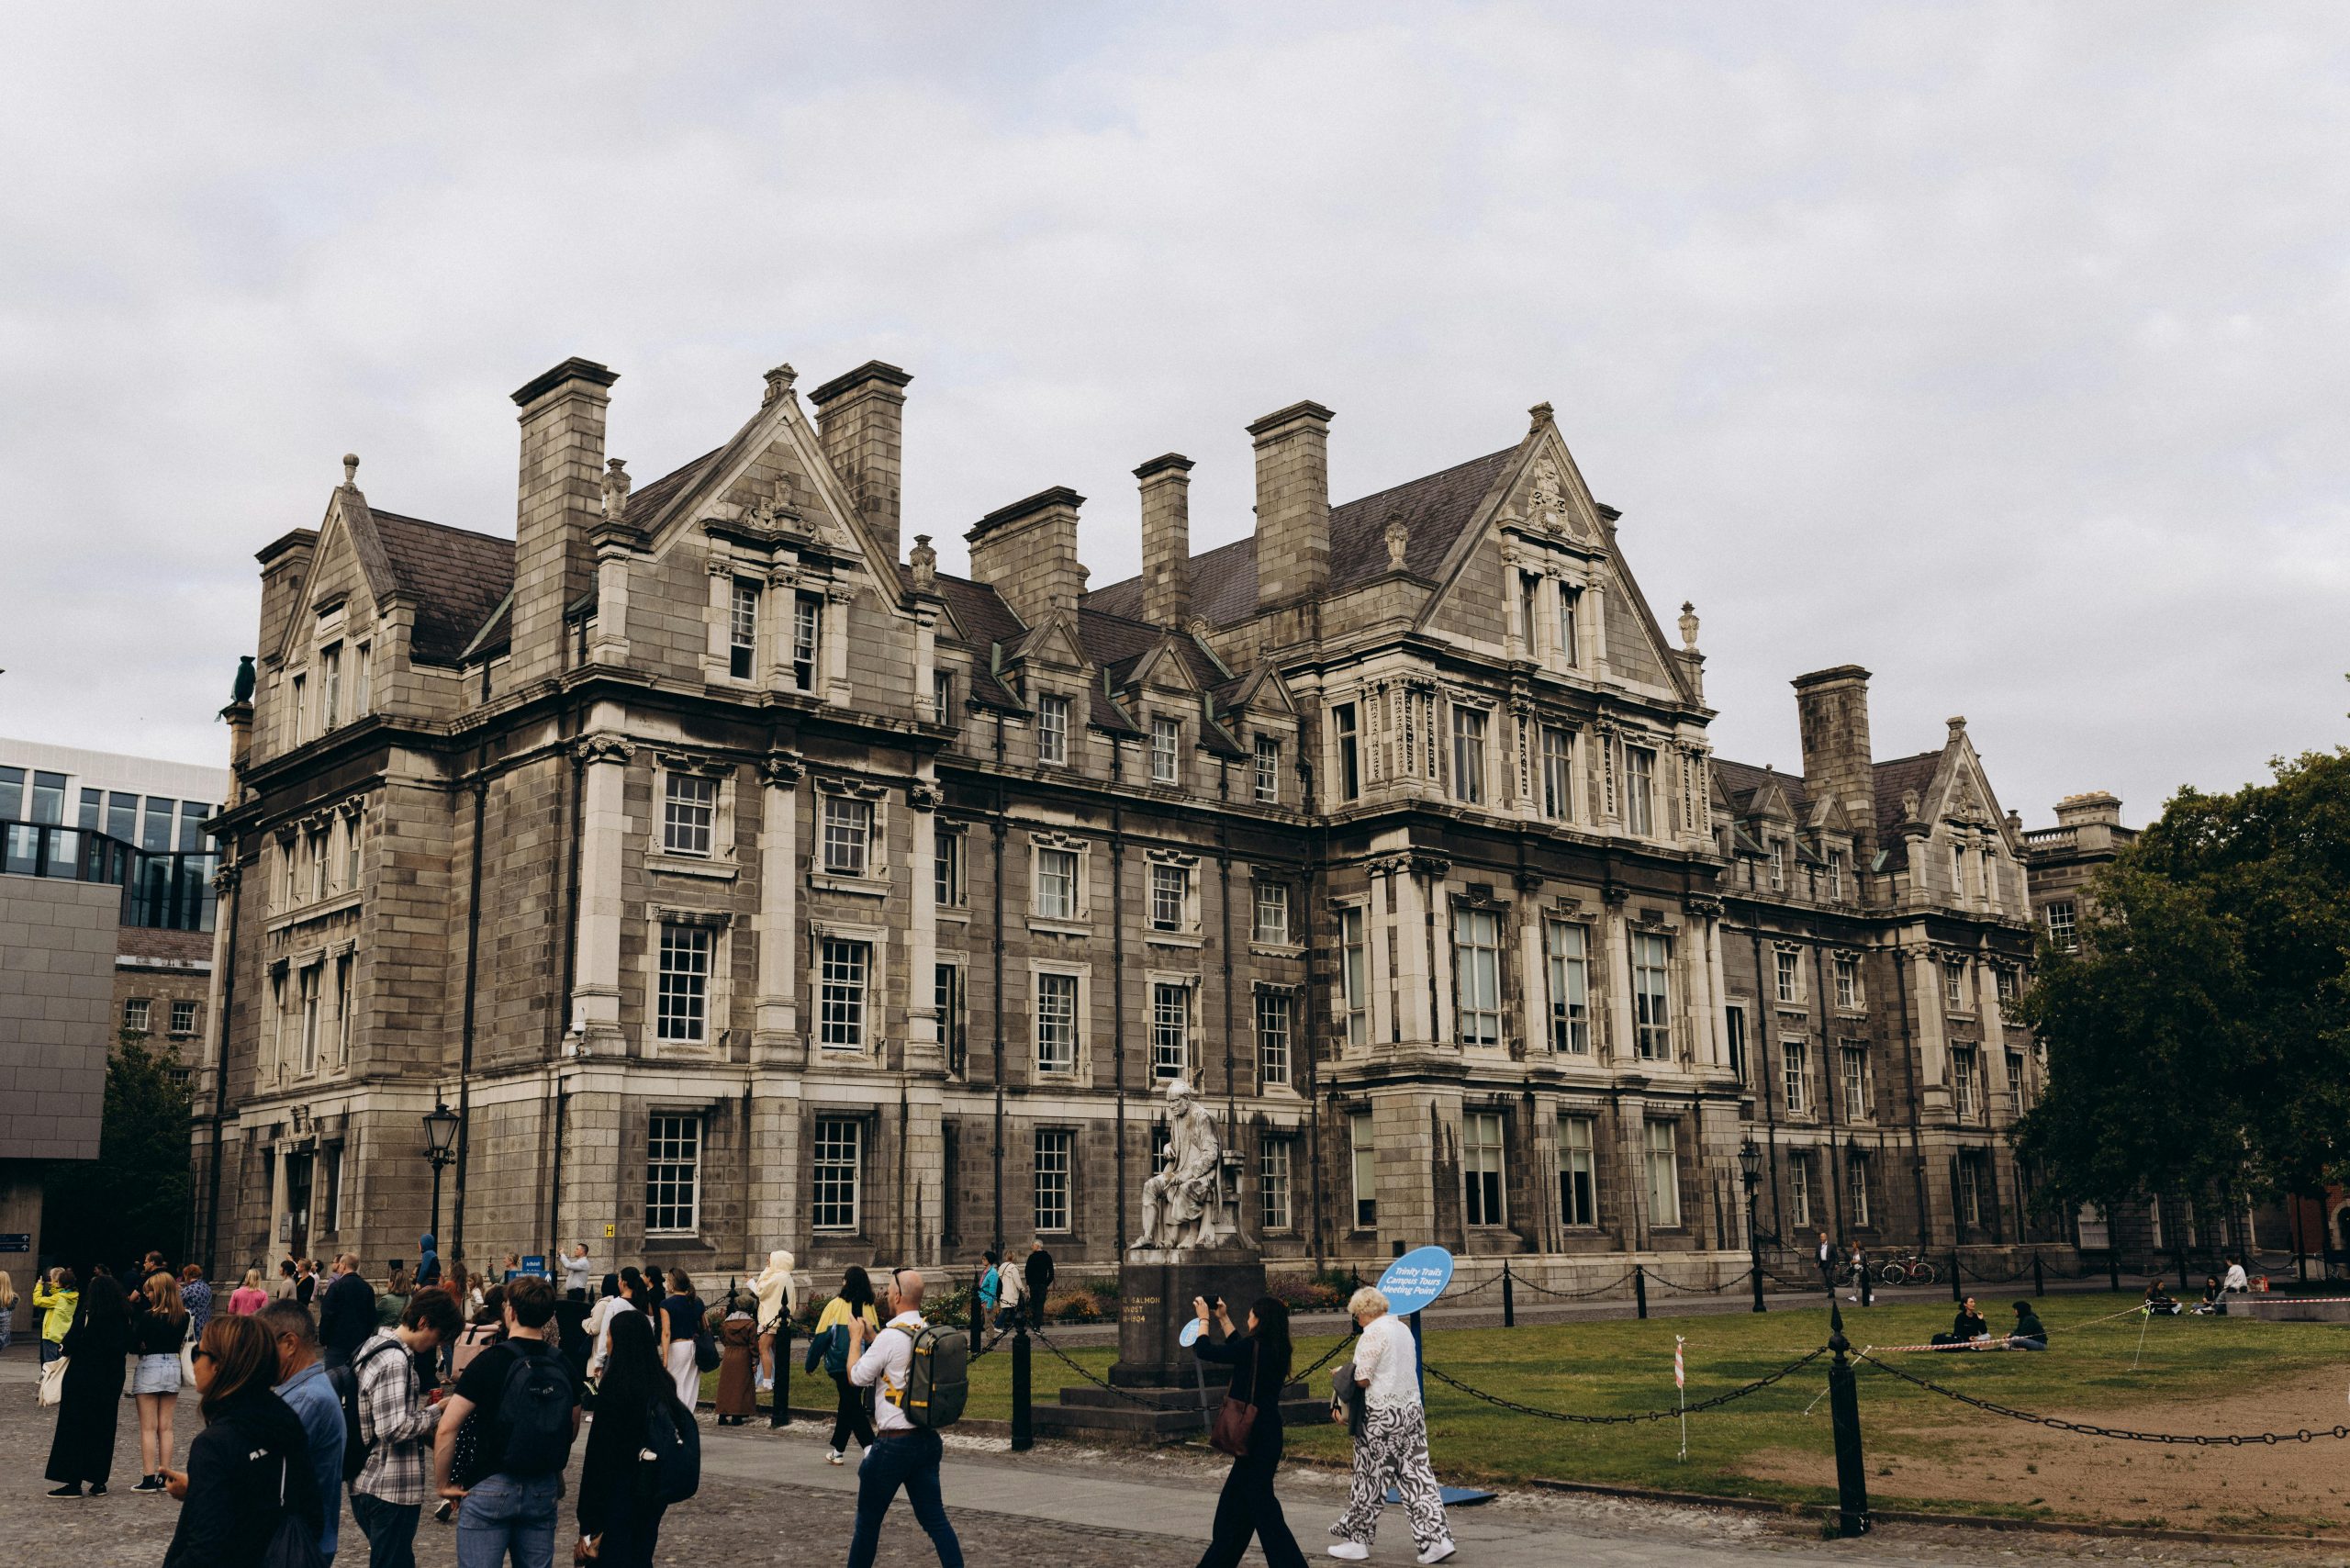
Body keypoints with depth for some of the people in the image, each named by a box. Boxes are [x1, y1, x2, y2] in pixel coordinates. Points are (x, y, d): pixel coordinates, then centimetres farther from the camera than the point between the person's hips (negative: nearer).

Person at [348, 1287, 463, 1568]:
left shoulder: (377, 1346, 12)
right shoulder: (395, 1361, -20)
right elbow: (393, 1428, -26)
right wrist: (436, 1411, -12)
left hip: (369, 1485, 10)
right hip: (391, 1491, -10)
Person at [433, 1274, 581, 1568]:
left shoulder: (490, 1361, -12)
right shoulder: (562, 1366, 2)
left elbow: (446, 1429, -14)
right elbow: (572, 1430, 13)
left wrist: (443, 1483, -2)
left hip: (489, 1488, -4)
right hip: (544, 1490, 4)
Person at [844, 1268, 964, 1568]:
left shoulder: (890, 1337, -18)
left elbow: (857, 1376, -7)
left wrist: (856, 1337, 6)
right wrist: (870, 1336, 22)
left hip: (894, 1443, -7)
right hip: (927, 1439, 7)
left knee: (869, 1518, 11)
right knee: (934, 1517, 7)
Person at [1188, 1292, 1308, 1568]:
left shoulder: (1253, 1347, -20)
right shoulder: (1276, 1349, 6)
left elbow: (1205, 1350, -12)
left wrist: (1204, 1318, 3)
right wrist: (1223, 1318, 28)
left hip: (1257, 1437, -9)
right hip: (1267, 1433, 9)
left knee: (1260, 1504, -3)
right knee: (1235, 1499, 20)